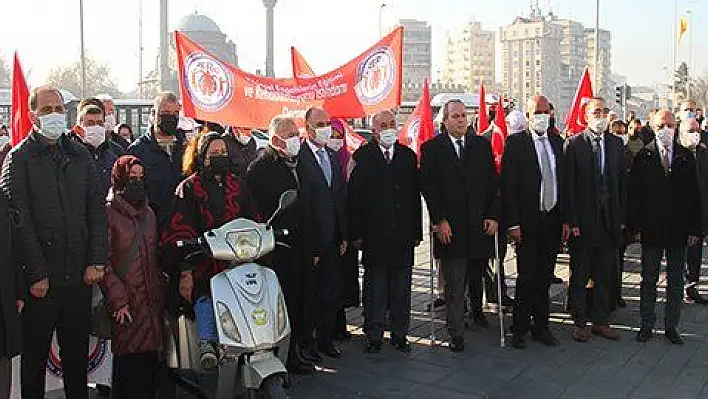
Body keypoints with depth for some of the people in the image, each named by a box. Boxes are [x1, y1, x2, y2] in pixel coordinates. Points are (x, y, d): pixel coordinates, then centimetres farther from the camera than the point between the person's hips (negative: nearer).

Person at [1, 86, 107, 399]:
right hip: (40, 279, -3)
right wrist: (36, 274, -13)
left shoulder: (80, 156, 11)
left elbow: (96, 212, 8)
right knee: (35, 355, 8)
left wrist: (96, 261, -2)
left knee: (77, 353, 13)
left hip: (79, 276, 4)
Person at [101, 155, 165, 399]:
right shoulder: (109, 212, -3)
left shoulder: (148, 213, 17)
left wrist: (160, 295, 13)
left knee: (150, 366, 5)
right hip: (127, 305, -6)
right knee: (131, 365, -6)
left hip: (152, 303, 6)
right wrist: (118, 300, -15)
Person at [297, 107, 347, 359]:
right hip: (310, 241, -7)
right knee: (309, 293, 5)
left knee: (331, 293, 13)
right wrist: (310, 247, -16)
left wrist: (344, 236, 9)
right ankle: (305, 342, 20)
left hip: (333, 240, 7)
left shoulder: (333, 157, 13)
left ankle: (325, 338, 27)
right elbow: (301, 205, -15)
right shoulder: (299, 158, -12)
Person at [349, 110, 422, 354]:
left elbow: (415, 195, 9)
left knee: (401, 286, 10)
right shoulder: (363, 156, -2)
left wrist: (417, 231, 5)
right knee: (375, 287, 5)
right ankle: (374, 335, 17)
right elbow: (354, 195, -4)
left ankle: (400, 334, 22)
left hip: (403, 234, 3)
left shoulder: (408, 156, 9)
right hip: (374, 233, -3)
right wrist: (356, 233, -9)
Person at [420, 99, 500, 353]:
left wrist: (492, 216, -1)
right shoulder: (431, 148, 0)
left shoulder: (482, 145, 9)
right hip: (450, 227, -3)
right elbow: (428, 187, -5)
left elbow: (493, 183, 8)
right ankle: (456, 334, 10)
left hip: (480, 224, 3)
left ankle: (477, 310, 44)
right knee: (454, 284, 0)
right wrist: (439, 220, -11)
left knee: (477, 275, 16)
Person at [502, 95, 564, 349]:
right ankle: (520, 329, 17)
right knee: (526, 278, 3)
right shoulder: (515, 143, -6)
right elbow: (508, 185, -10)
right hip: (528, 221, -4)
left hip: (552, 220, 5)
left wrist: (565, 218, 6)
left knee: (544, 278, 13)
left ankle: (541, 326, 25)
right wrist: (513, 223, -14)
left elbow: (563, 180, 11)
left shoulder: (557, 142, 9)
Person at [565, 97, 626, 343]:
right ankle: (580, 322, 20)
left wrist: (621, 218, 3)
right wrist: (570, 221, -13)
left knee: (605, 275, 12)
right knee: (579, 275, 7)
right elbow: (569, 186, -8)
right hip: (582, 221, -4)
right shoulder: (574, 144, -5)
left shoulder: (616, 144, 8)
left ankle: (601, 321, 25)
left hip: (610, 221, 4)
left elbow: (622, 183, 8)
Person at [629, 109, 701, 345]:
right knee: (649, 280, 8)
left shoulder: (686, 157, 4)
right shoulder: (643, 157, -1)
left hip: (679, 230, 2)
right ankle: (647, 325, 20)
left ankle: (671, 327, 21)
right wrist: (636, 226, -8)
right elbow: (634, 194, -2)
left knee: (676, 281, 10)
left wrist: (694, 229, -2)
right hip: (651, 229, -2)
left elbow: (695, 195, 4)